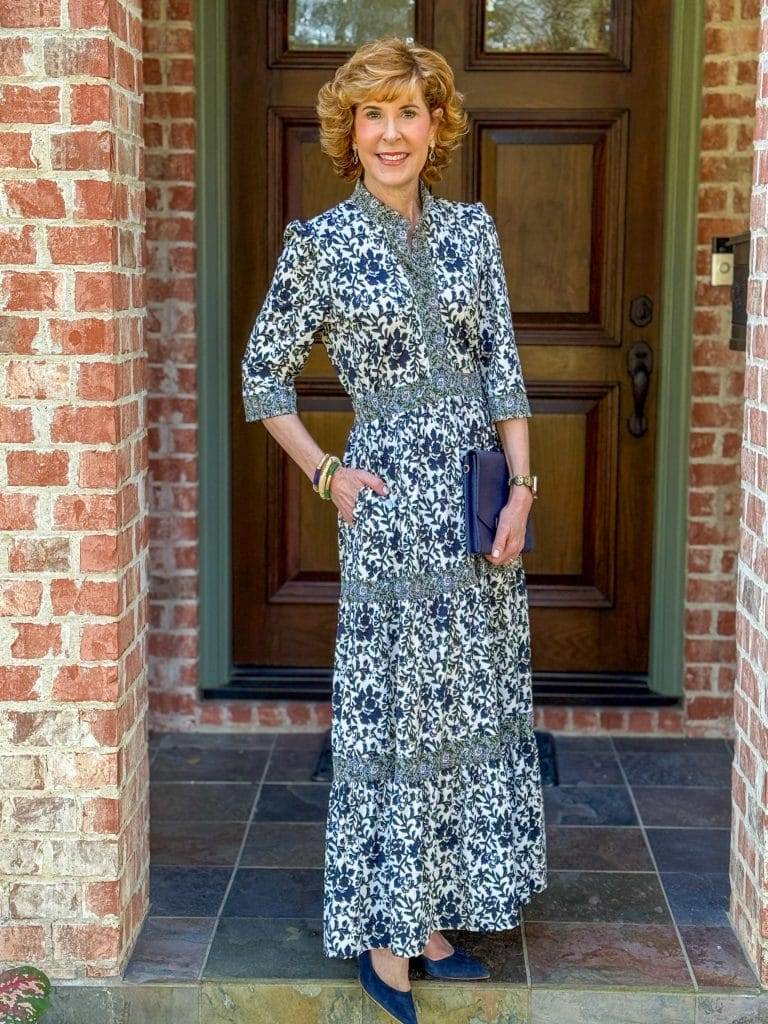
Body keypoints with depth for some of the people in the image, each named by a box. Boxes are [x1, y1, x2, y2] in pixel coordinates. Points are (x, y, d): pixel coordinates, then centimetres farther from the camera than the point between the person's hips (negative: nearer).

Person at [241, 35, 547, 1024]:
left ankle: (433, 918, 26)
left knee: (471, 706, 11)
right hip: (392, 500, -5)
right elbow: (264, 375, 2)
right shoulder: (319, 243, -5)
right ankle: (385, 939, 16)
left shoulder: (472, 227, 7)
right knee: (396, 710, 1)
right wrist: (326, 475, -5)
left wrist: (522, 487, -3)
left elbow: (503, 367, 6)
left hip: (480, 493, 5)